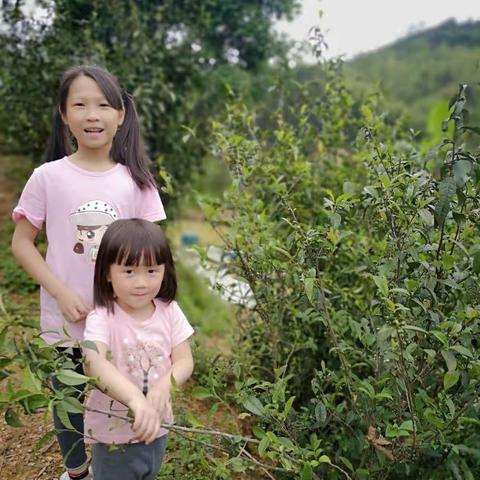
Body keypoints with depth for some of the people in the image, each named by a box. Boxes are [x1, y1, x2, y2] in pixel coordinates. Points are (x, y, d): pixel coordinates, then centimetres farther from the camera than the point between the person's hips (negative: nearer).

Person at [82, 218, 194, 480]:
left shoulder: (169, 311, -8)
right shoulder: (102, 318, -22)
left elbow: (184, 360, -8)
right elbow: (94, 364, -40)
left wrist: (165, 383, -31)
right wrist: (136, 399, -54)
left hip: (155, 426, 4)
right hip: (113, 434, -4)